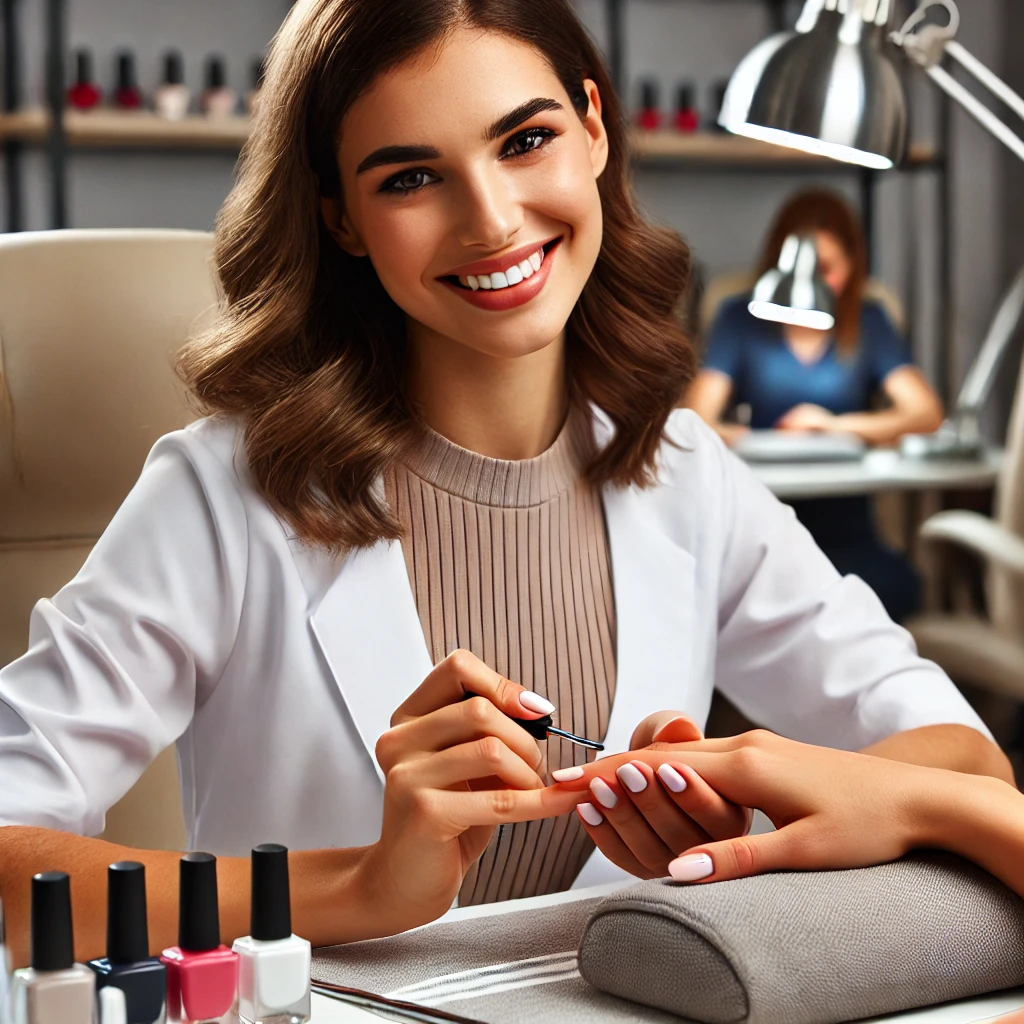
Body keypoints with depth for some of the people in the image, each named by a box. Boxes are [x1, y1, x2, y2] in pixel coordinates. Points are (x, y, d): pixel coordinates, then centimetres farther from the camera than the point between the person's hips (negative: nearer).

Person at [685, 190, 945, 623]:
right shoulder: (741, 319, 9)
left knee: (895, 587, -31)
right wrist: (734, 435, -27)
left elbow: (927, 415, 3)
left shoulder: (868, 322, 13)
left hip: (844, 531, 2)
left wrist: (837, 424, -10)